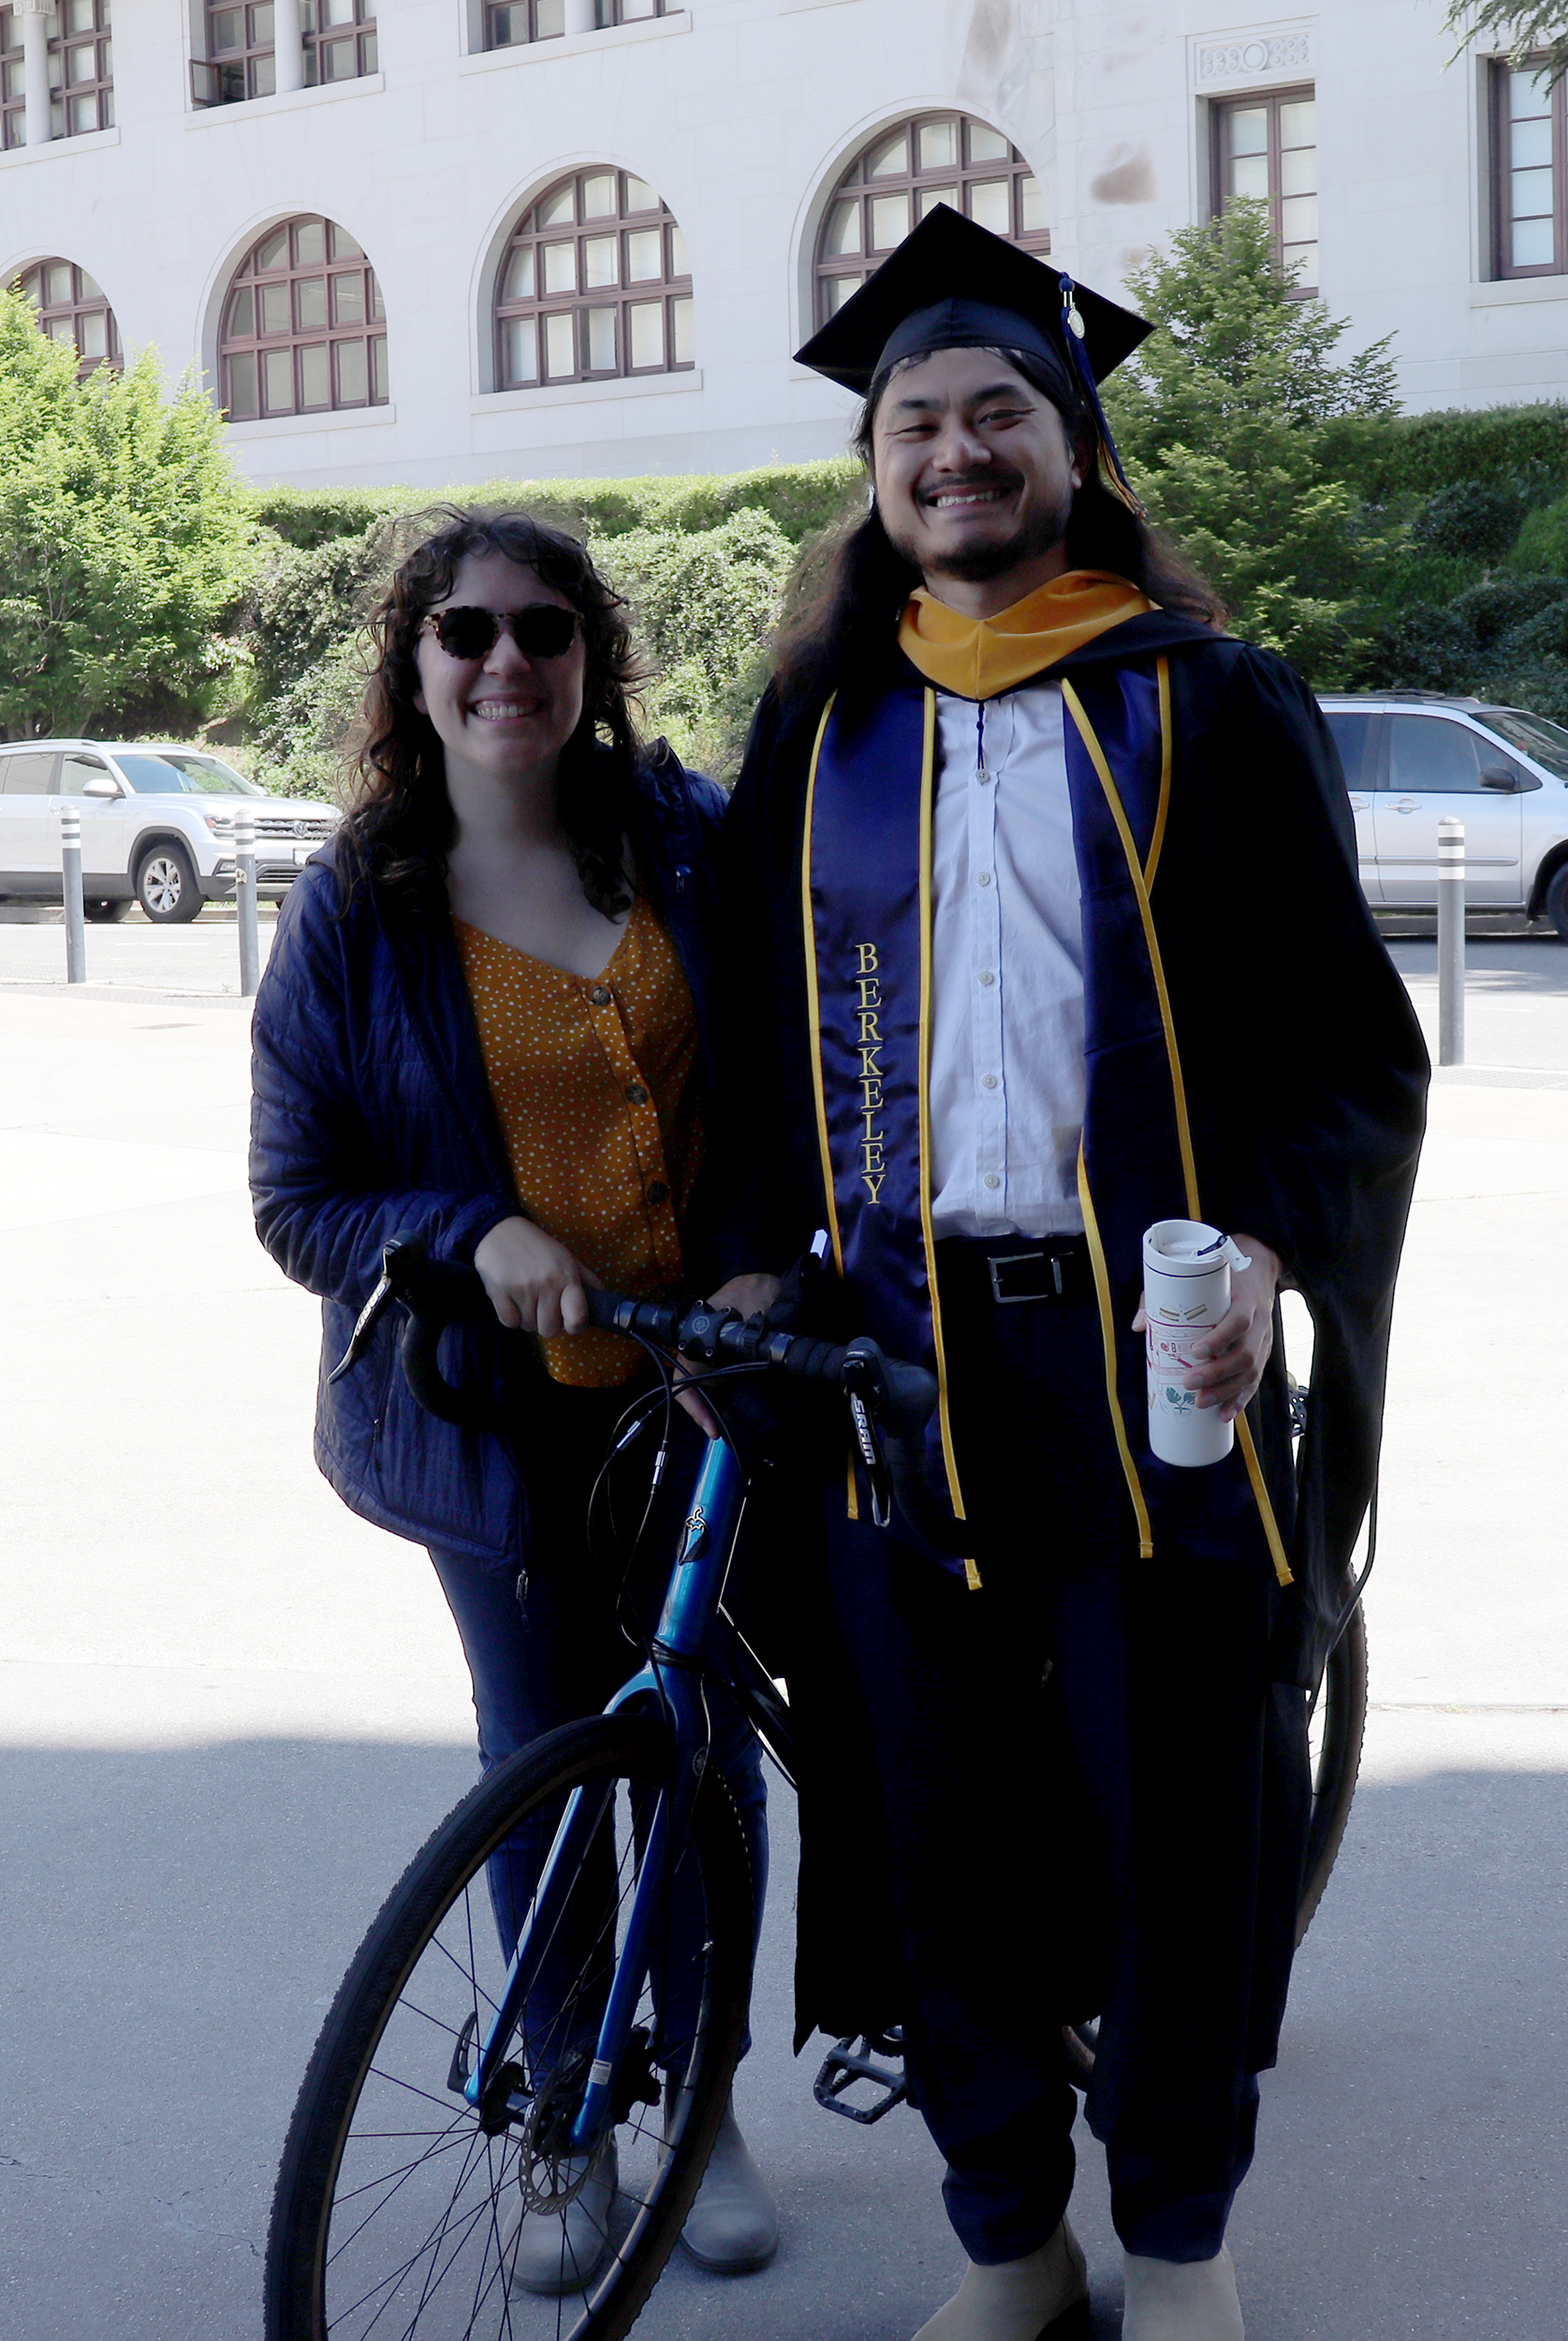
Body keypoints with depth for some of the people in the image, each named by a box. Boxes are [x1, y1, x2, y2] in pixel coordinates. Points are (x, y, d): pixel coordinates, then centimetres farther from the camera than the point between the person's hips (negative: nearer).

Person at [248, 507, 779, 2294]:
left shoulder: (691, 838, -2)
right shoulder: (355, 908, -4)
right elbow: (298, 1202, -2)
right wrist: (474, 1239, -20)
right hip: (501, 1408, -1)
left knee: (710, 1751, 11)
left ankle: (707, 2105, 32)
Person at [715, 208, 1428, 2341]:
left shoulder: (1215, 708, 2)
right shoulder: (819, 732, 11)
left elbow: (1351, 1039, 0)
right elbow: (763, 1030, 15)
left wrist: (1269, 1244, -17)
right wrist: (752, 1258, 1)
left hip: (1160, 1347, -2)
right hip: (898, 1354, 2)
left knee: (1183, 1807, 6)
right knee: (942, 1821, 7)